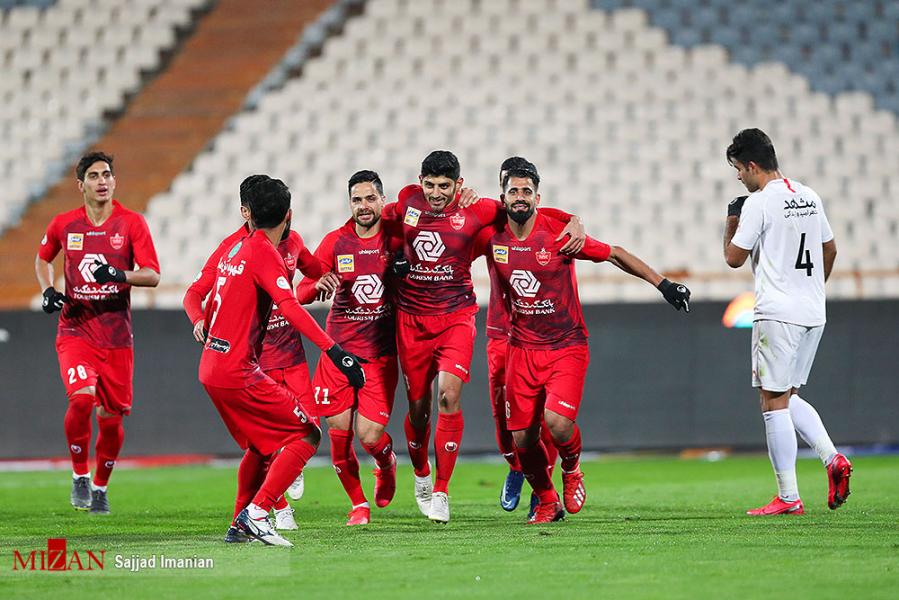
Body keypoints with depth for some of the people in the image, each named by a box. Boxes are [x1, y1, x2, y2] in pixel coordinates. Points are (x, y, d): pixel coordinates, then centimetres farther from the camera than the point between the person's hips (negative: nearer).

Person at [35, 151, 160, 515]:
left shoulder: (131, 223, -2)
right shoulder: (63, 224, 3)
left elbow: (153, 276, -6)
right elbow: (42, 259, 22)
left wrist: (121, 275, -24)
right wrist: (47, 290, 3)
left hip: (116, 333, 1)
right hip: (75, 330, -1)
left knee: (113, 416, 4)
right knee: (82, 397, -24)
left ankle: (100, 486, 27)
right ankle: (80, 476, -3)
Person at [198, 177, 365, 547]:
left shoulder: (235, 249, 14)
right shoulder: (264, 253, -13)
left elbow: (210, 308, 25)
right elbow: (289, 307, -26)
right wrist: (334, 351, -32)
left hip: (211, 367, 9)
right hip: (237, 373, -9)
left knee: (262, 444, 24)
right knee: (306, 434, -6)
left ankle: (241, 524, 22)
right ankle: (257, 512, -15)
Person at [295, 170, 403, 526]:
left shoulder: (395, 238, -3)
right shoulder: (335, 242, 0)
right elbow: (301, 293, 2)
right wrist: (319, 285, -21)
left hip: (381, 353, -2)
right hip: (338, 350, 2)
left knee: (370, 436, -9)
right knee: (338, 432, -3)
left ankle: (387, 463, 28)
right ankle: (358, 504, 18)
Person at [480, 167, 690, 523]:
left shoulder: (559, 234, -13)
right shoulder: (492, 238, -3)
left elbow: (614, 254, -3)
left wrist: (662, 283, -3)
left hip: (566, 347, -3)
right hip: (523, 348, 3)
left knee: (557, 421, -23)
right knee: (521, 437, 0)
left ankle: (571, 469, 11)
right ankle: (547, 502, 25)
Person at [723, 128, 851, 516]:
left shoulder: (759, 203, -11)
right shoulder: (810, 197, 13)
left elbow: (733, 258, -7)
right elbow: (829, 250, 24)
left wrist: (732, 220, 8)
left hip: (778, 313, -8)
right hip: (814, 315, 8)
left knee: (774, 401, -3)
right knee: (787, 397, 18)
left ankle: (788, 497, -6)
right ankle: (833, 458, -2)